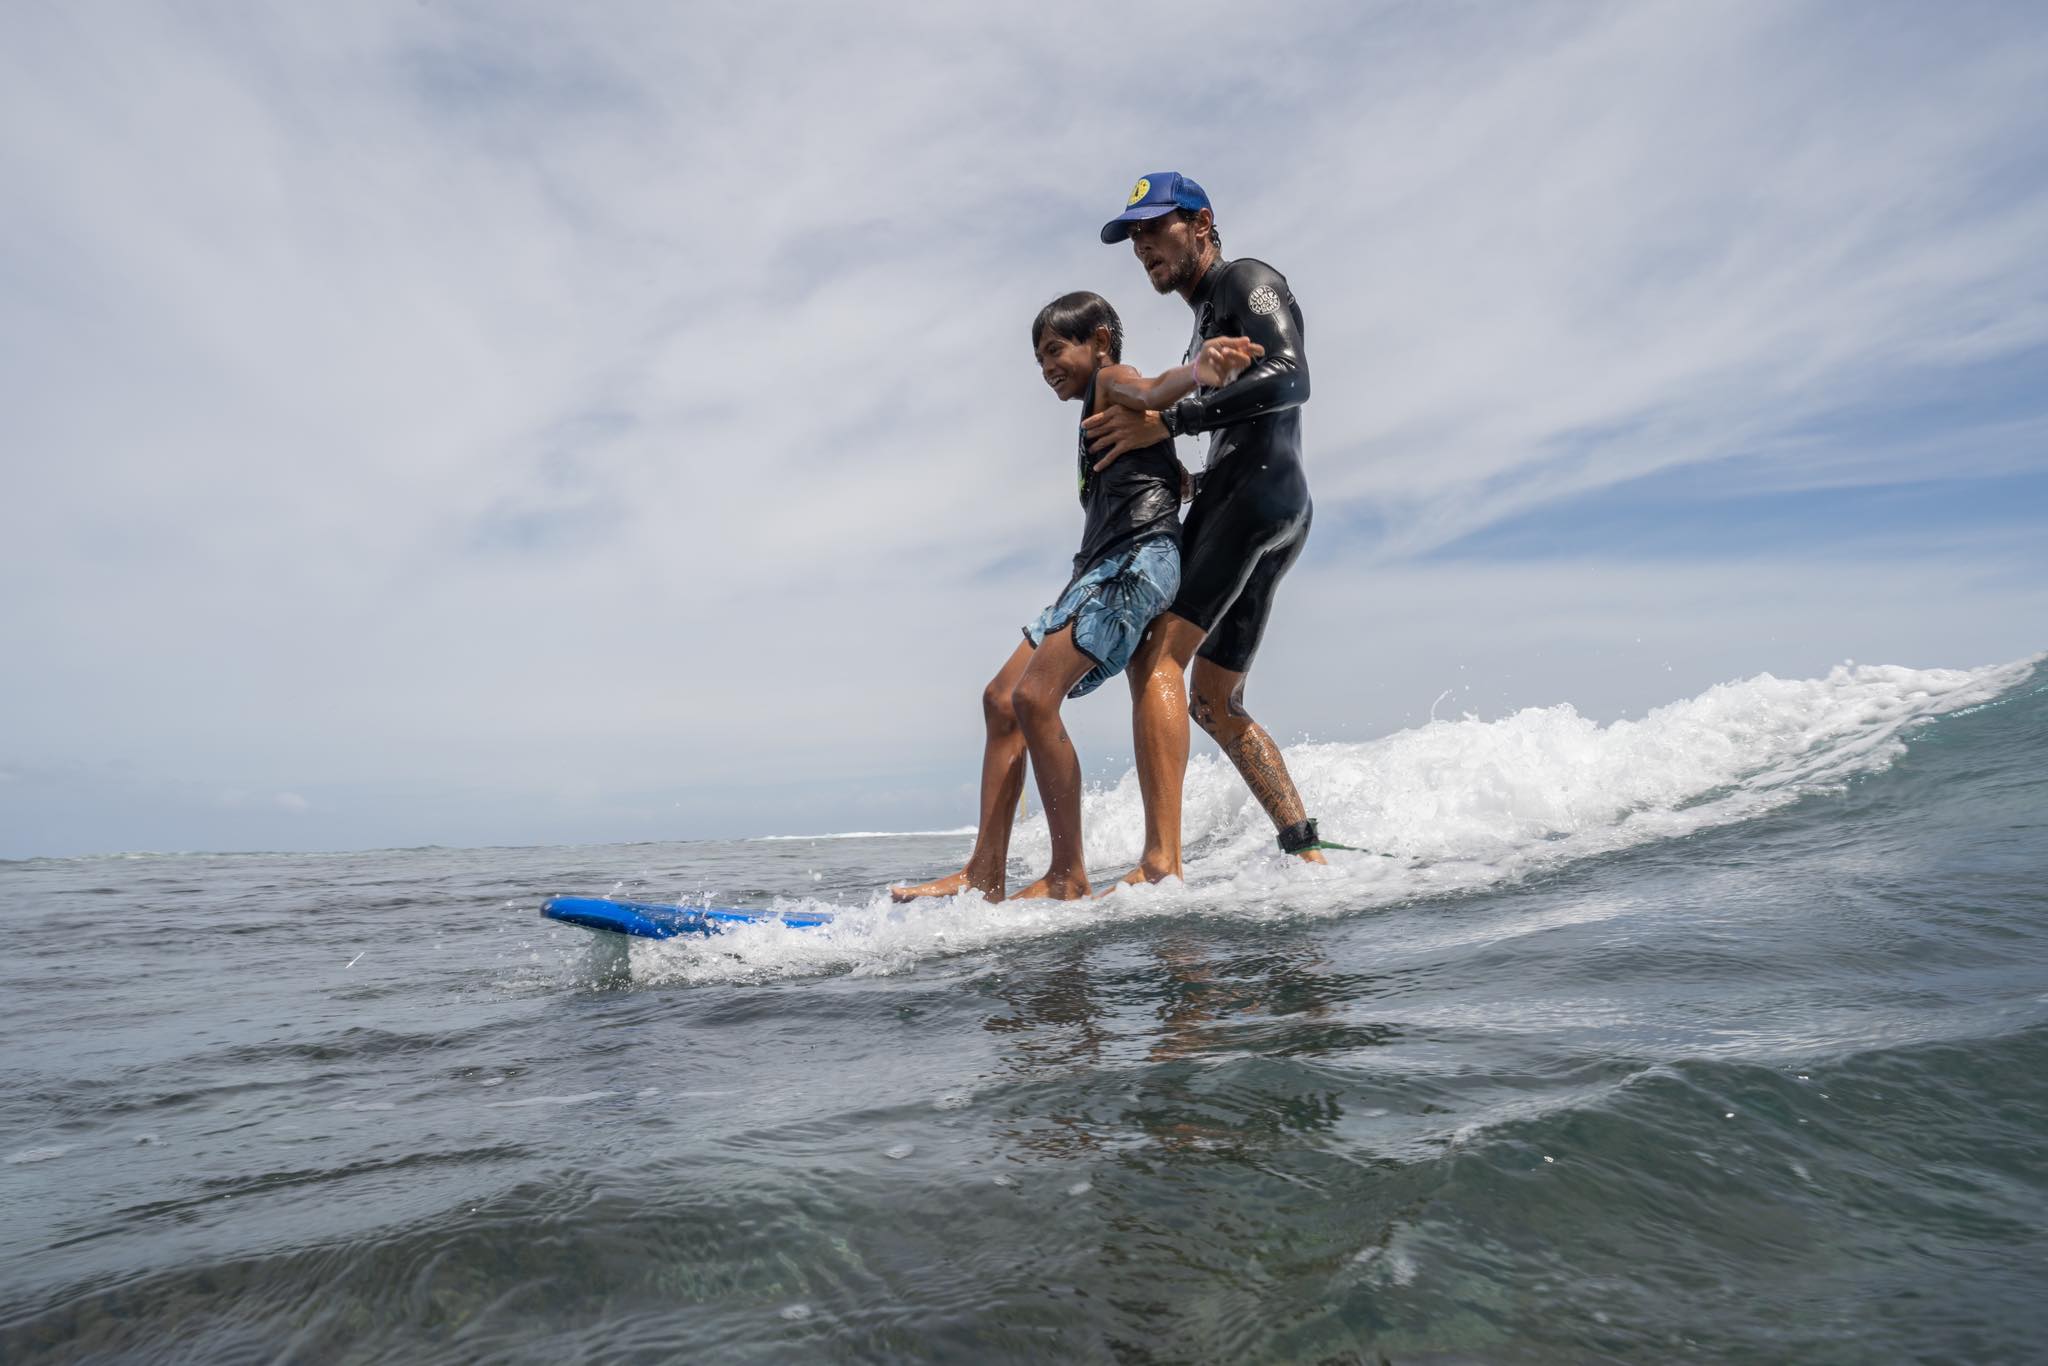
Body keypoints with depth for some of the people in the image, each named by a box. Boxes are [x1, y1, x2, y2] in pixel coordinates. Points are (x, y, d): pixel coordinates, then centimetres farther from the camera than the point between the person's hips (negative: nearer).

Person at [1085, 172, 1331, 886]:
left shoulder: (1247, 280, 4)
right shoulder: (1207, 325, 31)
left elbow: (1289, 379, -16)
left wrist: (1168, 420, -21)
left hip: (1256, 488, -10)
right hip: (1277, 510, 10)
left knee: (1155, 657, -22)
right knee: (1216, 705, 12)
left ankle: (1160, 865, -29)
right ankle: (1306, 850, 14)